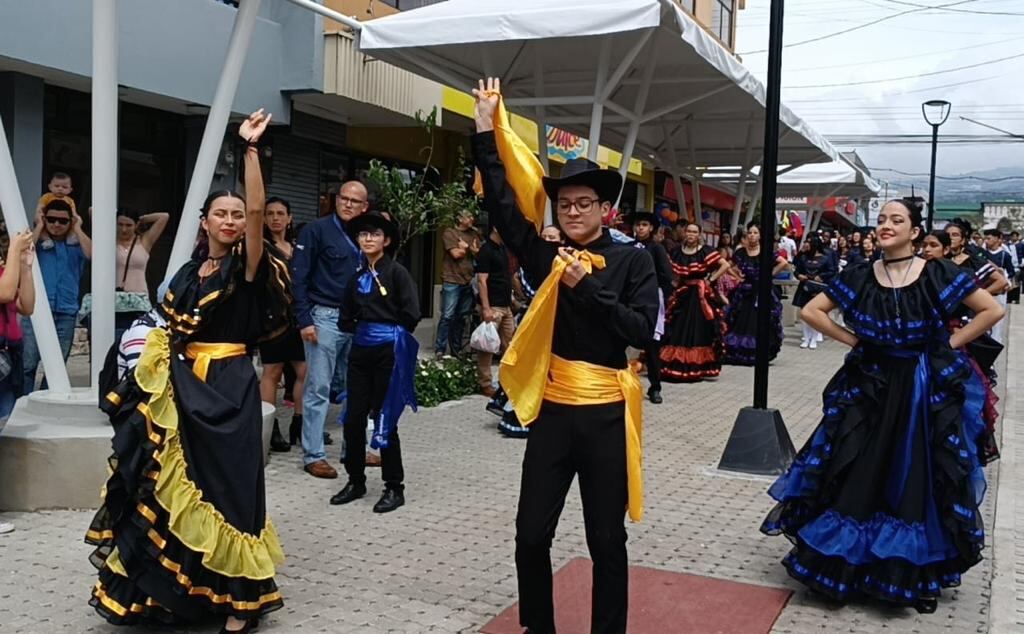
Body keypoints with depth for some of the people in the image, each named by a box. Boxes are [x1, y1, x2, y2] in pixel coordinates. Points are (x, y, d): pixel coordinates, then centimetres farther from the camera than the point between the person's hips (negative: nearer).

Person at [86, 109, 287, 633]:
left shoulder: (247, 265, -5)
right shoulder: (188, 272, 12)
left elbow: (258, 209, -20)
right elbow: (171, 333, 15)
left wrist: (250, 147, -24)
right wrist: (156, 380, 5)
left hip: (228, 389, -6)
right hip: (182, 388, 6)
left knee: (225, 487, -5)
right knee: (173, 486, 11)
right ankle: (179, 586, 27)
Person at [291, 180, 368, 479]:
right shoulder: (317, 230, -5)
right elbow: (299, 277, -8)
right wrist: (304, 320, -14)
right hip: (324, 318, -6)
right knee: (318, 389, -1)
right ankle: (313, 455, 6)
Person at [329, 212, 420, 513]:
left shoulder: (397, 272, -6)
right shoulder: (358, 275, 10)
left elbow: (411, 315, -11)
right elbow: (347, 316, 17)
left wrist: (391, 335, -1)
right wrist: (357, 330, 4)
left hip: (388, 351, -5)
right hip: (360, 350, 5)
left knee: (384, 420, -1)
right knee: (353, 418, 6)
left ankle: (394, 487, 10)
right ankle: (356, 481, 20)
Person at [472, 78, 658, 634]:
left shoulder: (632, 261, -2)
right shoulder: (546, 257, 3)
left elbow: (642, 329, -12)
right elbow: (502, 206, -3)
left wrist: (587, 287, -17)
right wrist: (485, 132, -6)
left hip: (605, 415, -2)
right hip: (552, 411, 3)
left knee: (606, 540, 9)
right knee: (531, 534, 8)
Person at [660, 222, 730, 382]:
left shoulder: (706, 252, -5)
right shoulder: (676, 252, 6)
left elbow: (725, 265, -8)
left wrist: (711, 280, -9)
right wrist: (675, 281, 5)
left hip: (700, 295, -3)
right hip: (681, 294, 4)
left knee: (698, 331, -1)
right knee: (677, 331, 3)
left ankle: (696, 368, 5)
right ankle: (674, 366, 9)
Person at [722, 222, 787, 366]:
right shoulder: (740, 252, 4)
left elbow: (784, 263, -3)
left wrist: (771, 273, -5)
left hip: (761, 293, -2)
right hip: (744, 292, 2)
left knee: (759, 324, -3)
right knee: (740, 322, 2)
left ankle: (758, 355, 3)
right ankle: (738, 354, 9)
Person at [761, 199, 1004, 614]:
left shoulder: (938, 275, -8)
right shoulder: (860, 277, -2)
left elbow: (992, 310, -4)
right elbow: (810, 310, 4)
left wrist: (950, 343, -7)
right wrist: (850, 339, -2)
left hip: (927, 391, -2)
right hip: (869, 386, 2)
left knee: (919, 480, 7)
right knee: (859, 477, 6)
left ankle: (920, 574, 21)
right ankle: (848, 564, 19)